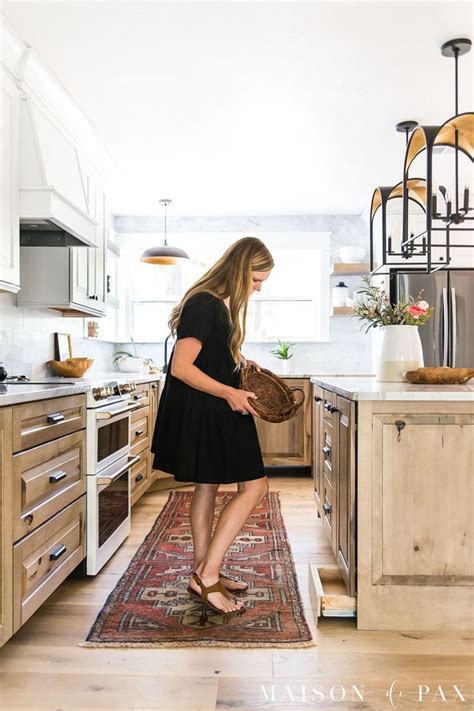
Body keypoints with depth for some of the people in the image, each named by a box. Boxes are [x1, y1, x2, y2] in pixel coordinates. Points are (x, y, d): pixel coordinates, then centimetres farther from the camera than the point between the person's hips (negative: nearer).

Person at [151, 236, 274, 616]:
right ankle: (208, 573, 1)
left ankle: (203, 573, 28)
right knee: (255, 486, -7)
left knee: (208, 486, 15)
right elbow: (181, 367, -23)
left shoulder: (223, 304, 11)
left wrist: (242, 362, 8)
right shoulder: (204, 305, -20)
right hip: (202, 413, -11)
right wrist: (229, 393, -24)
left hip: (215, 412, 11)